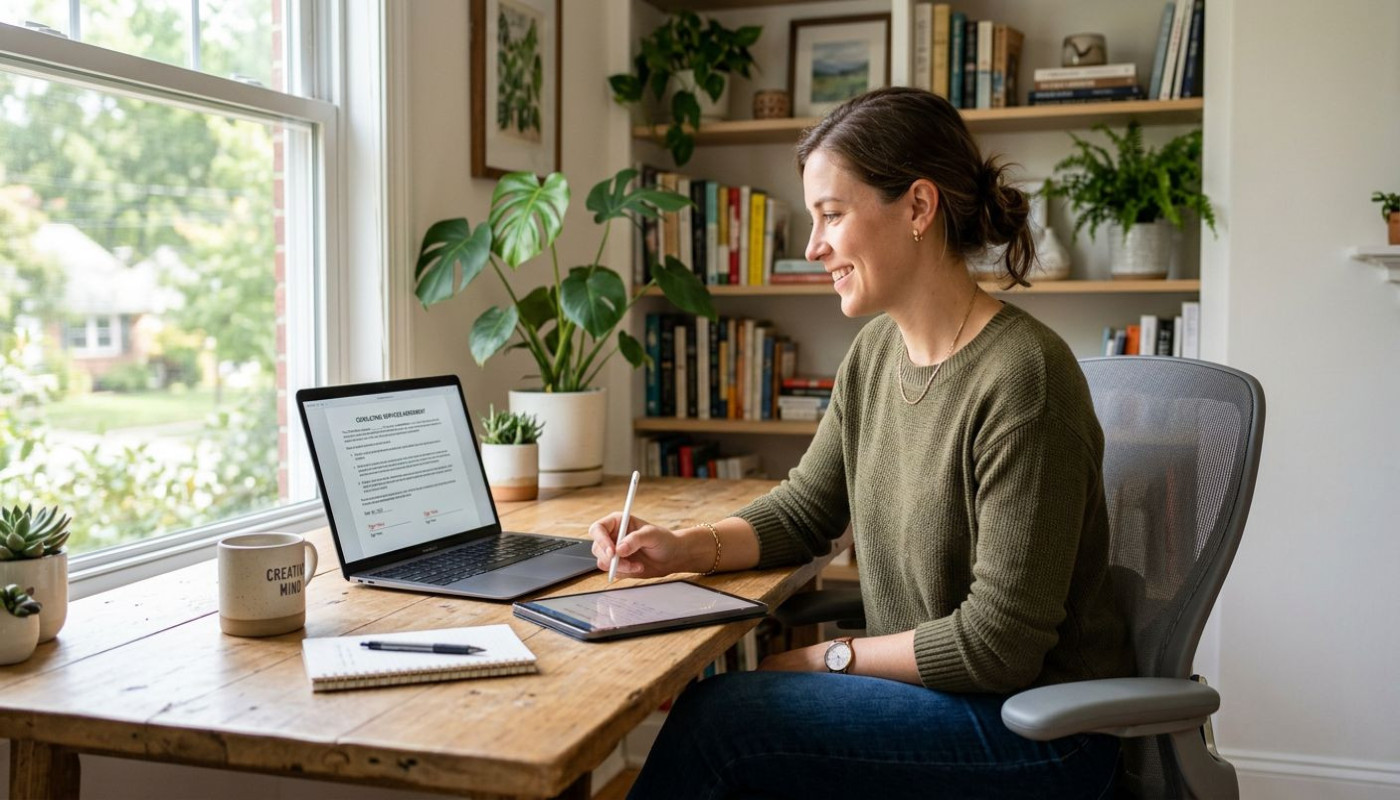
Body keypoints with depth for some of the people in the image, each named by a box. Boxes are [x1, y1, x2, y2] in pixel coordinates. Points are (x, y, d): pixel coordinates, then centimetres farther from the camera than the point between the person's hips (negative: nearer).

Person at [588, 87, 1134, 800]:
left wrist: (827, 657, -13)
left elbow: (996, 645, -22)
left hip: (1038, 733, -7)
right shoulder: (876, 351, 3)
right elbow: (804, 509, 13)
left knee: (716, 718, -18)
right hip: (932, 687, 7)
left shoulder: (1022, 378, -24)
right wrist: (684, 547, -4)